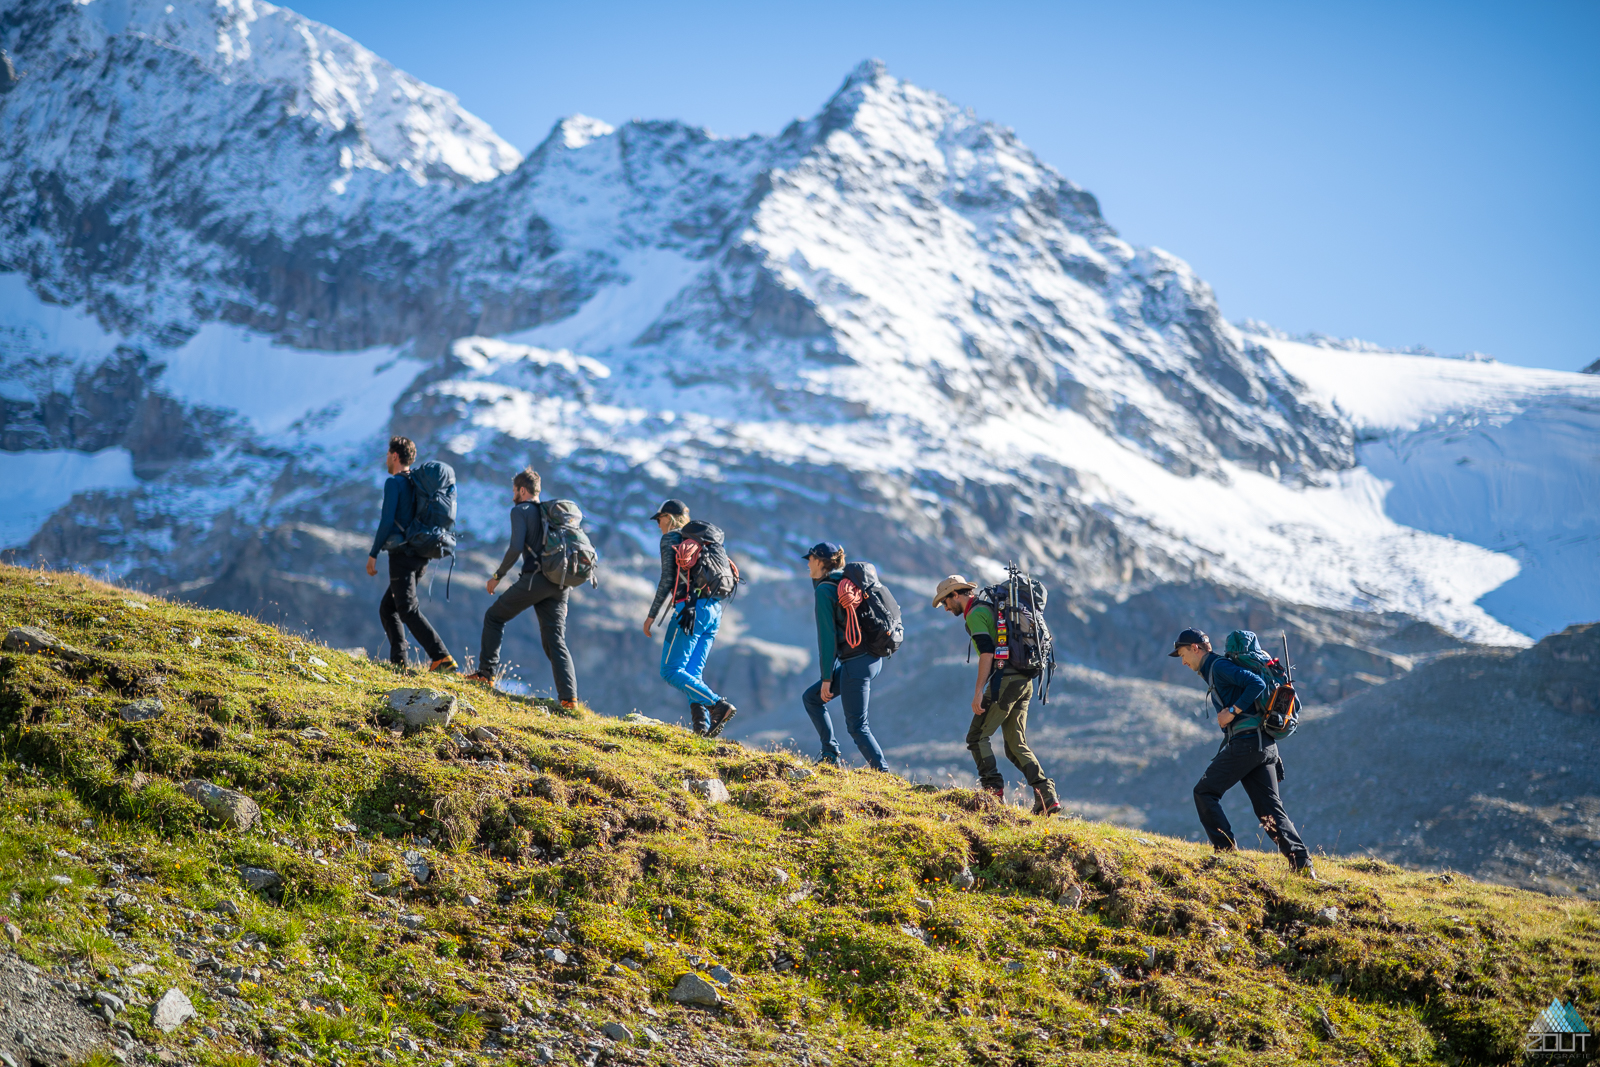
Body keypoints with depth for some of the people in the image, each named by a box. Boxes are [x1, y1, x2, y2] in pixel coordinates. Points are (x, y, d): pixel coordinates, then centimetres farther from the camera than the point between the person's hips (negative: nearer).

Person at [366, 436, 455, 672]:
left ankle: (442, 657, -23)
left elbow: (387, 521, -14)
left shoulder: (394, 483, -8)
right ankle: (398, 661, 7)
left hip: (402, 554, -8)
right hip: (421, 556, 8)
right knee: (387, 608, 15)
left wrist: (373, 554, -10)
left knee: (409, 610, -11)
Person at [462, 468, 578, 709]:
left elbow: (516, 548, -12)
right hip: (559, 584, 6)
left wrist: (498, 575, 0)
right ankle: (569, 697, -10)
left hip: (534, 578, -6)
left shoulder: (521, 511, 1)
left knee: (494, 617, 15)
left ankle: (486, 674, 11)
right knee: (555, 641, 5)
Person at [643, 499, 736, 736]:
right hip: (713, 610, 8)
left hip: (690, 609, -8)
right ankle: (702, 724, -11)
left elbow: (667, 579, -8)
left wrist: (652, 615, -5)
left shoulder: (670, 539, 0)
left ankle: (718, 706, -19)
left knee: (671, 671, -5)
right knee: (692, 672, 9)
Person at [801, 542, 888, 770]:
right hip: (871, 658, 9)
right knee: (811, 698, 17)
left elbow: (827, 635, -14)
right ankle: (830, 756, 15)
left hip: (856, 663, -9)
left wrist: (827, 678, -11)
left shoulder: (824, 590, -10)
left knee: (856, 725, -3)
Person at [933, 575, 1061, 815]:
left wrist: (978, 691, -19)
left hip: (1004, 681, -9)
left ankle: (994, 790, -8)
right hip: (1025, 682, 9)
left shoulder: (975, 614, -6)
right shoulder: (991, 608, 23)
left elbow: (987, 652, -17)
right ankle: (1047, 796, -2)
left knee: (977, 737, 0)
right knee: (1016, 745, 9)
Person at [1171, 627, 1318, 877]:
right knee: (1270, 808, 4)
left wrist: (1232, 711, -16)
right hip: (1264, 744, 10)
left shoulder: (1220, 666, -6)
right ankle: (1302, 863, -6)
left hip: (1246, 742, -10)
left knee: (1204, 792, -1)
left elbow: (1257, 684, -19)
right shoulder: (1213, 670, 24)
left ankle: (1227, 850, -5)